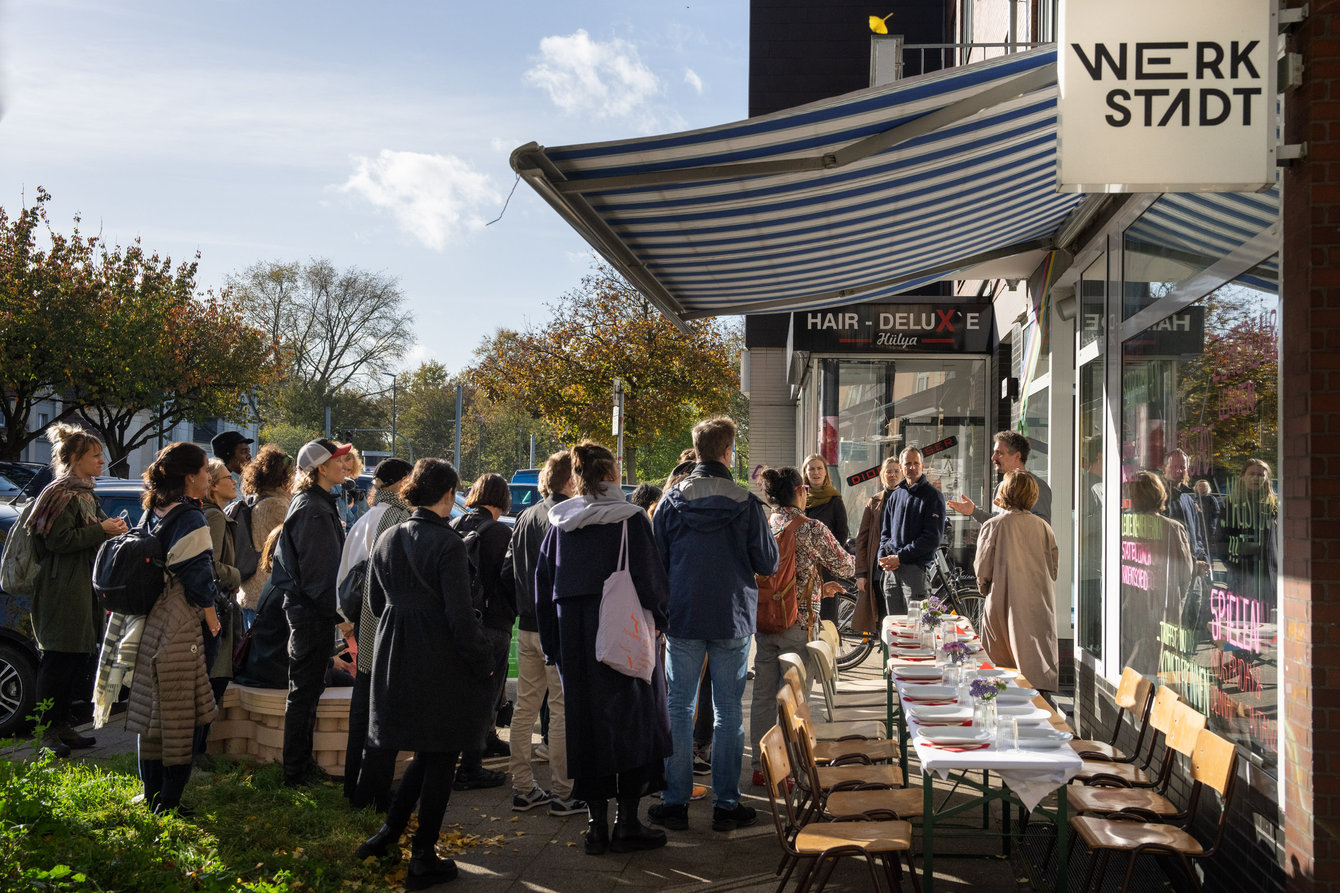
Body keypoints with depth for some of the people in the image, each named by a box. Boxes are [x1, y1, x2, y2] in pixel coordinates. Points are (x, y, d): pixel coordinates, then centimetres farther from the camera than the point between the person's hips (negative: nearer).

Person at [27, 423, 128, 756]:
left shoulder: (86, 493, 18)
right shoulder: (61, 493, -12)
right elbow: (58, 539, -21)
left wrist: (113, 530, 9)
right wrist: (101, 530, -16)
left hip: (83, 588, 10)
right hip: (62, 589, -10)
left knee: (78, 659, 11)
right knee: (58, 662, -6)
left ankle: (61, 727, 18)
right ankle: (46, 732, 1)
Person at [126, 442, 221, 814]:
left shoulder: (154, 514, 8)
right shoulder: (190, 519, -16)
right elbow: (199, 580, -16)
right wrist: (213, 623, -3)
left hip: (148, 626, 8)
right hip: (179, 630, -8)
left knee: (151, 713, 14)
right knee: (181, 719, -1)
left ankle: (151, 796, 22)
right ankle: (169, 804, 2)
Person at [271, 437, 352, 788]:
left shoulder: (320, 503, 15)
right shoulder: (312, 509, -17)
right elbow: (315, 571, -21)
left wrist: (335, 611, 18)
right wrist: (337, 615, -19)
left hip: (309, 609, 10)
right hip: (312, 613, -10)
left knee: (307, 689, 16)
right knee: (304, 691, -3)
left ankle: (302, 766, 25)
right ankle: (296, 773, 4)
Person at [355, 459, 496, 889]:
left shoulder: (387, 539, 5)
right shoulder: (447, 544, -17)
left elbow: (375, 602, 13)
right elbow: (460, 614, -18)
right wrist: (484, 661, -8)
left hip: (396, 659, 7)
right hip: (440, 662, -7)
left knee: (426, 752, 22)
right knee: (440, 759, 6)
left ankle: (389, 834, 18)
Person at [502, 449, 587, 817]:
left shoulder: (526, 517, 10)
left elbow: (507, 570, 14)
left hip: (527, 626, 8)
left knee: (525, 707, 12)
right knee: (563, 709, -2)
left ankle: (522, 788, 19)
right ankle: (563, 793, 3)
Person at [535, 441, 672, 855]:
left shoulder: (559, 523, 4)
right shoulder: (630, 520, -9)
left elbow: (543, 584, 7)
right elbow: (651, 577, -10)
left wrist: (552, 643, 14)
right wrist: (660, 618, 8)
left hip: (575, 635, 4)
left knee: (586, 723, 9)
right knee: (632, 722, 5)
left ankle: (597, 824, 12)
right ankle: (627, 824, 6)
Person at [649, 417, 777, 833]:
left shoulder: (672, 500, -3)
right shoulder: (746, 504, -8)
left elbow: (656, 560, 2)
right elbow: (768, 563, -2)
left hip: (683, 619, 1)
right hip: (732, 620, -1)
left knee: (679, 709, 7)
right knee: (729, 711, 7)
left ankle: (676, 802, 9)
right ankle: (726, 804, 10)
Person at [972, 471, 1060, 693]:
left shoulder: (993, 525, -7)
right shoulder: (1043, 527, 2)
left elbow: (982, 568, -5)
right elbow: (1054, 568, 6)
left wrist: (985, 588, 15)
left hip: (1004, 603, -2)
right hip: (1039, 606, 2)